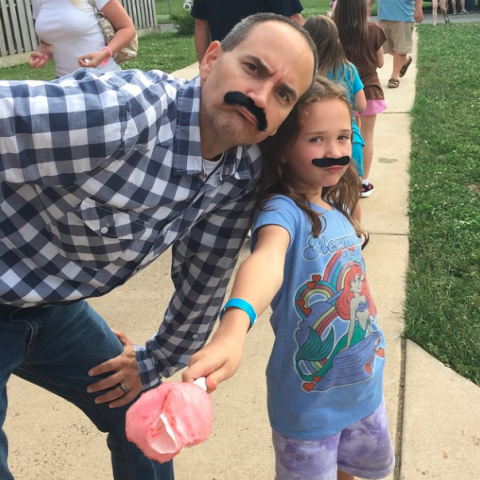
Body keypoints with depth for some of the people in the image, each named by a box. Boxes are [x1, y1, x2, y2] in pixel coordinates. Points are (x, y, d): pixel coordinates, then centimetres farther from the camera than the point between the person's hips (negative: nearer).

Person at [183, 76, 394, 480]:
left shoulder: (336, 208, -3)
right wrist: (233, 330, -66)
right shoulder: (283, 211, -25)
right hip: (309, 403, -7)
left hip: (365, 385, 7)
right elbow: (267, 258, -48)